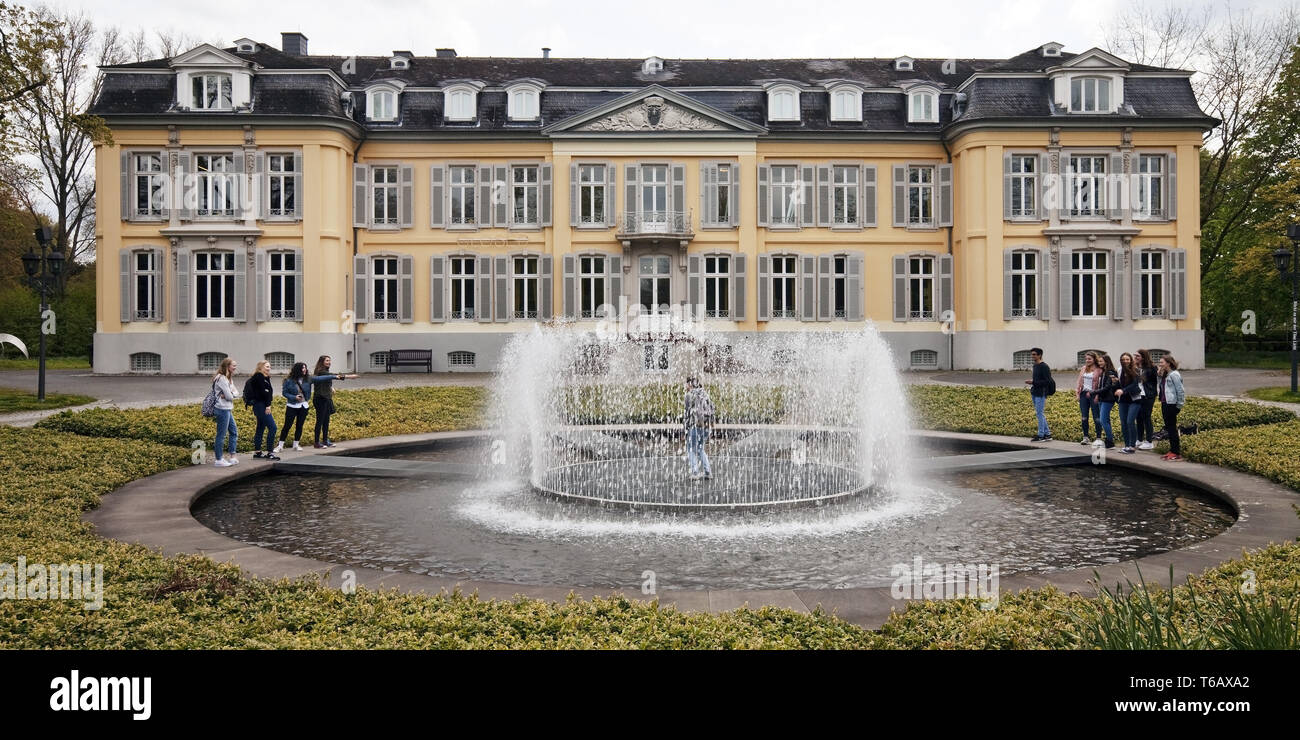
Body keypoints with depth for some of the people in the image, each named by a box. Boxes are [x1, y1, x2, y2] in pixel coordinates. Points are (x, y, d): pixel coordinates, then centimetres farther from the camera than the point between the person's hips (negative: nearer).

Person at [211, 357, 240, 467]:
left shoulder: (229, 378, 15)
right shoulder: (221, 378, -16)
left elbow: (236, 393, 9)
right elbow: (229, 396, -19)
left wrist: (231, 394, -10)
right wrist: (231, 395, 2)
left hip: (228, 409, 10)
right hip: (222, 409, -10)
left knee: (234, 432, 14)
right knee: (221, 435, -4)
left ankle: (232, 456, 18)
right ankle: (219, 460, 2)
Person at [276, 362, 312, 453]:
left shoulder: (307, 380, 1)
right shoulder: (289, 380, -8)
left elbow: (309, 391, 17)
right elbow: (284, 392, -5)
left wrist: (308, 399, 5)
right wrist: (294, 397, -16)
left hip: (303, 406, 3)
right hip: (292, 406, -3)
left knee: (299, 426, 7)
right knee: (287, 426, -3)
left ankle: (296, 445, 19)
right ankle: (280, 445, 3)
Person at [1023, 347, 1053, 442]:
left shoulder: (1044, 367, -12)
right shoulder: (1035, 366, 16)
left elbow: (1047, 381, -17)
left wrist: (1033, 382, -21)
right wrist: (1032, 388, 11)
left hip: (1041, 393, -9)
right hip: (1035, 393, 9)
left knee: (1040, 413, -7)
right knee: (1039, 414, 11)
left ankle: (1041, 435, -2)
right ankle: (1047, 433, 18)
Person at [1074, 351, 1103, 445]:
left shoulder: (1098, 370, -6)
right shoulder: (1083, 369, 13)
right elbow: (1079, 381, 16)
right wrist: (1077, 391, 6)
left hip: (1093, 394, -6)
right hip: (1084, 394, 6)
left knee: (1096, 417, -2)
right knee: (1084, 417, 7)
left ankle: (1099, 438, 3)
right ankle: (1086, 437, 14)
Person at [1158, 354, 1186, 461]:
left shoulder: (1174, 375, -14)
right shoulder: (1164, 375, 14)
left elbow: (1180, 390, -15)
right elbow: (1162, 387, 14)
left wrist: (1180, 405, -13)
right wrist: (1160, 375, 5)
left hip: (1171, 404, -9)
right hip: (1164, 404, 9)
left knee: (1172, 428, -6)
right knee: (1168, 428, 12)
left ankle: (1176, 453, -2)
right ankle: (1172, 451, 20)